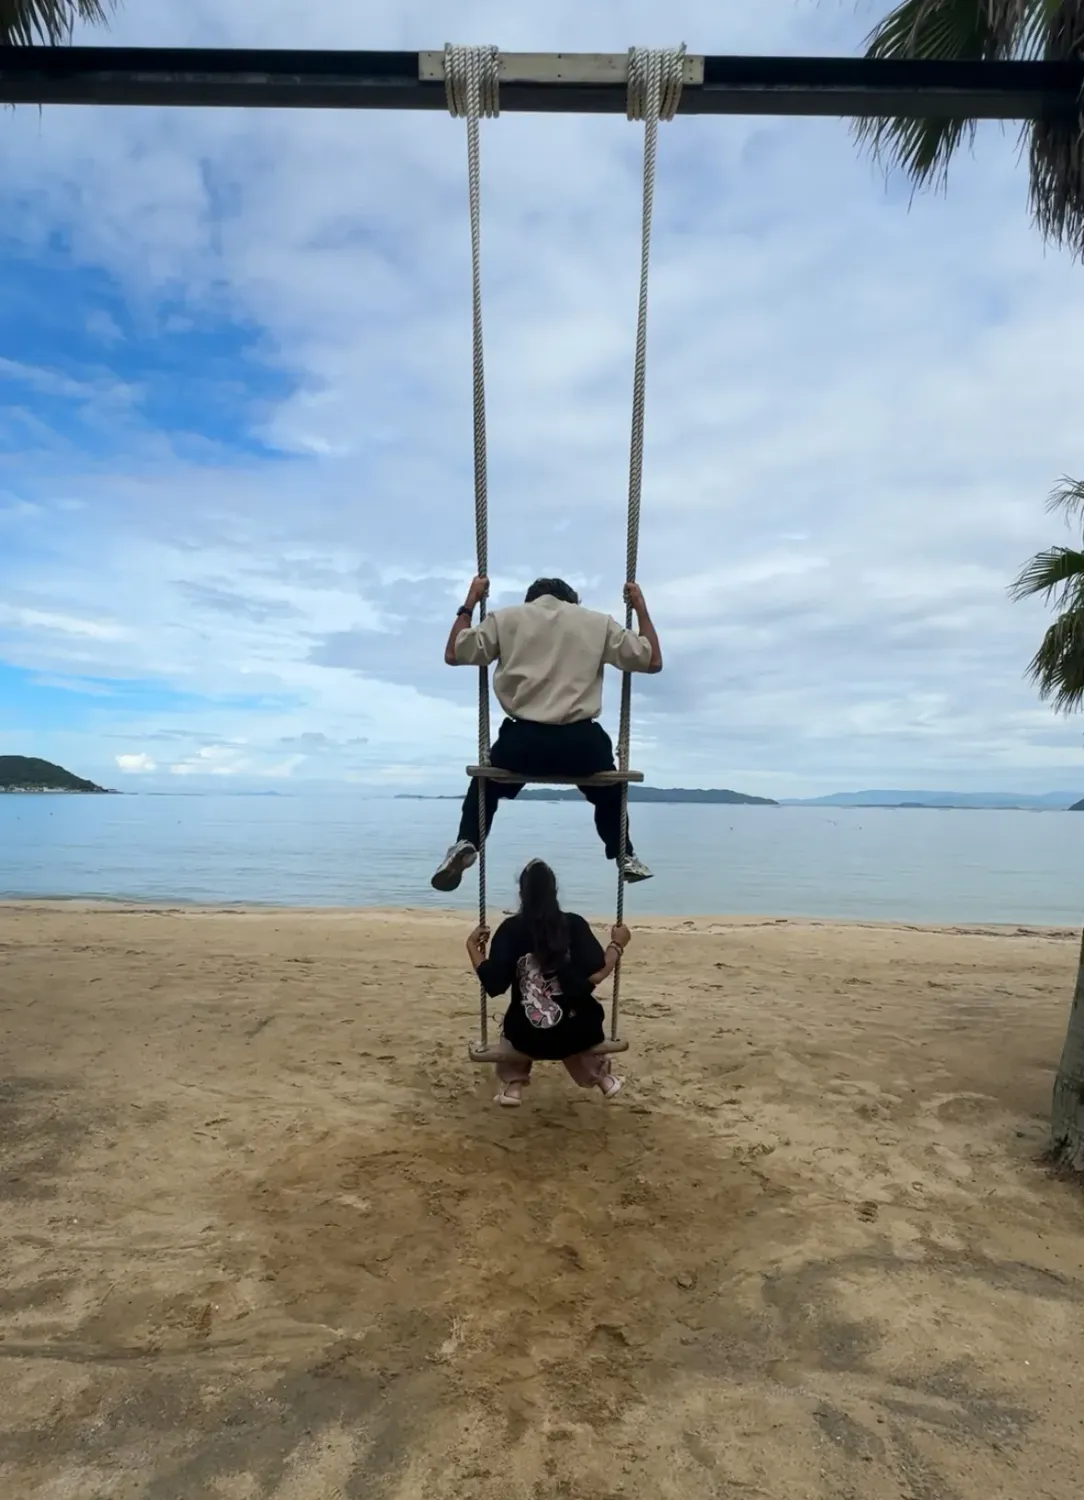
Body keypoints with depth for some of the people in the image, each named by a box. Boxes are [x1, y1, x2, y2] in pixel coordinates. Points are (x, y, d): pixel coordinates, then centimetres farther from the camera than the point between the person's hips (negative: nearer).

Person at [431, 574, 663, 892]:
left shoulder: (506, 618, 12)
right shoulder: (598, 622, 13)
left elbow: (453, 655, 14)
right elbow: (652, 661, 16)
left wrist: (469, 604, 27)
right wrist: (641, 608, 29)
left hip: (522, 739, 0)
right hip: (581, 741, 1)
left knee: (486, 787, 30)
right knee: (608, 792, 35)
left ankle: (465, 843, 8)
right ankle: (625, 857, 31)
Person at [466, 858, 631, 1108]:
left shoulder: (510, 929, -7)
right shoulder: (574, 924, -6)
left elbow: (493, 983, -10)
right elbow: (595, 975, -12)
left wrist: (472, 946, 4)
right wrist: (617, 944, 4)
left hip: (527, 1038, 0)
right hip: (576, 1033, 0)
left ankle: (513, 1085, 22)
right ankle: (600, 1077, 36)